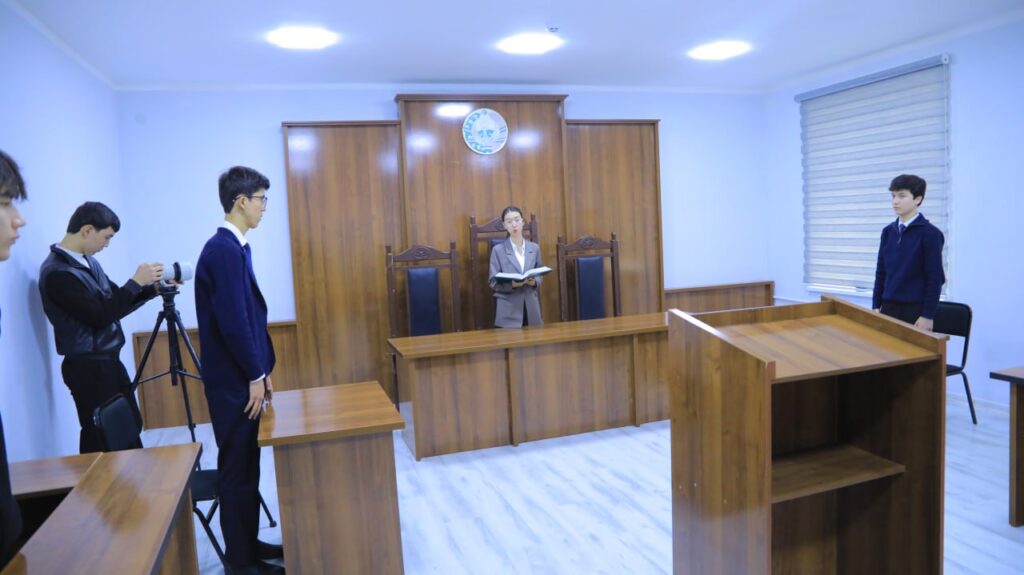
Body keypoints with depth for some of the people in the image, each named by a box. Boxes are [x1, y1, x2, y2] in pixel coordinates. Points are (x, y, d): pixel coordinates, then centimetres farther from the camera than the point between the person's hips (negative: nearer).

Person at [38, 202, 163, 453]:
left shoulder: (87, 261, 7)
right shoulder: (57, 272, -20)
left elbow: (116, 302, 13)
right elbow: (101, 314, -23)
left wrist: (153, 288, -1)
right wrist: (136, 281, -19)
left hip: (108, 360, 9)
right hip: (88, 367, -9)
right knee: (99, 436, 3)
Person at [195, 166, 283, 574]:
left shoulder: (235, 247, 11)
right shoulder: (223, 249, -19)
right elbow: (232, 321, -23)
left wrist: (263, 369, 15)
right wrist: (255, 375, -14)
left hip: (244, 375, 9)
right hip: (234, 380, -9)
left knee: (248, 465, 17)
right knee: (237, 468, 2)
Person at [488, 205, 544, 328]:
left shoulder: (534, 248, 8)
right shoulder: (498, 250, -1)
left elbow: (540, 276, 13)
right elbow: (493, 282, -3)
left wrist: (534, 282, -10)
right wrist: (512, 284, -21)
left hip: (531, 307, 3)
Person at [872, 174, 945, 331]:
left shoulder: (929, 233, -7)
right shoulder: (888, 231, 8)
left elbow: (935, 278, -9)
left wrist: (928, 315, -11)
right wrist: (876, 305, 9)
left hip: (916, 309, -4)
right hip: (889, 307, 4)